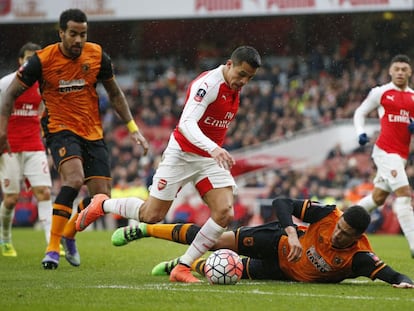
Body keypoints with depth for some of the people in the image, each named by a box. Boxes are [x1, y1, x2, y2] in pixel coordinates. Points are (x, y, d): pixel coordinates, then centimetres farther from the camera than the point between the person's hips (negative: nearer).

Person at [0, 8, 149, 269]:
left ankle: (68, 235, 26)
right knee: (74, 179, -31)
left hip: (93, 133, 4)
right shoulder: (42, 60, -12)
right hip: (60, 129, -4)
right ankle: (53, 248, -24)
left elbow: (115, 93, 11)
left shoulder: (97, 55, -3)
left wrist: (133, 128, 5)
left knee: (101, 197, -3)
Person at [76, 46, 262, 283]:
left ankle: (183, 268, -3)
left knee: (224, 214, -13)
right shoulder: (208, 84, -23)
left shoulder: (236, 88, 4)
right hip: (183, 154, -7)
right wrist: (213, 148, -50)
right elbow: (186, 123, -36)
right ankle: (103, 205, 27)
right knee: (152, 215, -1)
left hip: (211, 159, 7)